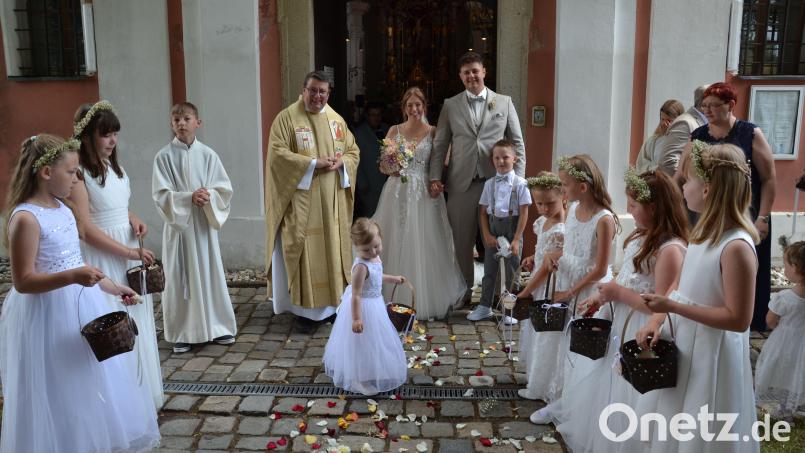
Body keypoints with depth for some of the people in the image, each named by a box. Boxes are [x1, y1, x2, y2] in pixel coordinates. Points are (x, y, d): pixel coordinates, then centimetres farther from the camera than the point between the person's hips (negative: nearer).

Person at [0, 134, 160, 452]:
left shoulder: (62, 208, 6)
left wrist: (111, 287, 19)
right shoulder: (26, 218, -20)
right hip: (49, 316, -9)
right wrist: (73, 277, -34)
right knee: (59, 400, 5)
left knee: (90, 393, 20)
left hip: (80, 307, 9)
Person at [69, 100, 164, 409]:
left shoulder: (114, 167, 8)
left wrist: (133, 219, 3)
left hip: (129, 252, 8)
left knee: (134, 324, 15)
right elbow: (85, 227, -20)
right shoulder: (78, 173, -16)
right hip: (101, 258, -8)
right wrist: (128, 252, -18)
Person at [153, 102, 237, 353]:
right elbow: (161, 195, -8)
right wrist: (189, 198, -20)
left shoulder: (208, 155, 0)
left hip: (205, 223, 1)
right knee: (179, 278, 4)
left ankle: (218, 326, 21)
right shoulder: (164, 157, -4)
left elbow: (225, 189, 0)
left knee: (210, 273, 8)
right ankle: (182, 333, 15)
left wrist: (209, 196, -20)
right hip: (177, 224, -1)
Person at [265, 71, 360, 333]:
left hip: (332, 201, 5)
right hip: (301, 200, -5)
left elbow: (353, 151, 14)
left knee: (333, 248, 8)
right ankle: (306, 309, 4)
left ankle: (332, 303, 19)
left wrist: (340, 163, -9)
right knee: (304, 251, -4)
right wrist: (314, 163, -18)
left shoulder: (337, 120, 12)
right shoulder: (286, 118, -3)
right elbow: (278, 153, -12)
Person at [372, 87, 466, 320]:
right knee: (397, 245, 3)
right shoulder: (394, 131, 7)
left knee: (424, 246, -1)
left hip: (425, 195, -1)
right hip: (398, 193, 1)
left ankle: (424, 300, 11)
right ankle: (397, 299, 14)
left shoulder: (433, 132, 4)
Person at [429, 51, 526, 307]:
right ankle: (463, 291, 20)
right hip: (461, 184, 1)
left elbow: (517, 143, 8)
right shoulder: (450, 105, 9)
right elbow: (440, 144, 8)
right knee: (462, 240, 6)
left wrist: (518, 178, -1)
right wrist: (435, 177, -2)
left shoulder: (504, 103, 8)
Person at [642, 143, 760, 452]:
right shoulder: (705, 234, 4)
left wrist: (672, 307, -24)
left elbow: (738, 319, -24)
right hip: (685, 348, 8)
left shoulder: (736, 247, -24)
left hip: (713, 357, -8)